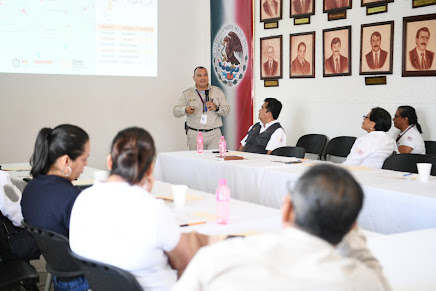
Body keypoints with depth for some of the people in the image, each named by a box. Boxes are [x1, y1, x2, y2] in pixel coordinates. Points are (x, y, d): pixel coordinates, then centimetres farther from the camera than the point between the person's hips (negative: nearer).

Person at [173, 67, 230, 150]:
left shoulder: (217, 91, 12)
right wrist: (185, 110, -19)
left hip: (214, 134, 0)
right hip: (195, 134, 0)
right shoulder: (187, 94, 10)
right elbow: (176, 111, 2)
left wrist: (216, 108, -14)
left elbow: (227, 110, 6)